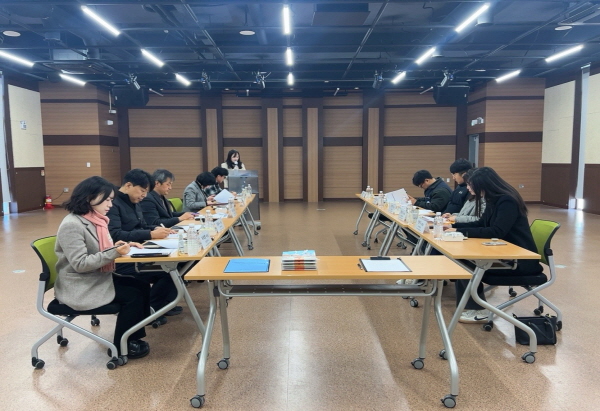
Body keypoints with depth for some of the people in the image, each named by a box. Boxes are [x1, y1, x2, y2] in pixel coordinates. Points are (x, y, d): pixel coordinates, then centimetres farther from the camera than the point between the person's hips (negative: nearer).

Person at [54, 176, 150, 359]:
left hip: (98, 277, 9)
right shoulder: (72, 225, -22)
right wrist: (114, 253, -29)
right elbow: (80, 264, -26)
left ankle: (133, 336, 11)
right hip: (79, 286, -9)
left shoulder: (95, 219, 5)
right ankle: (121, 347, 2)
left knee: (142, 287, -2)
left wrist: (120, 246, -6)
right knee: (133, 296, -16)